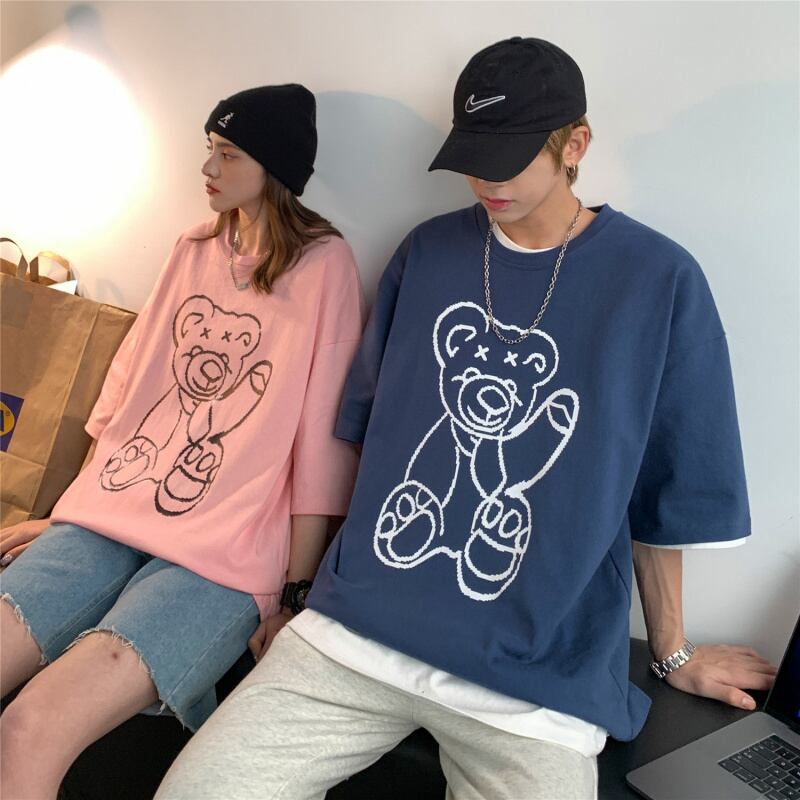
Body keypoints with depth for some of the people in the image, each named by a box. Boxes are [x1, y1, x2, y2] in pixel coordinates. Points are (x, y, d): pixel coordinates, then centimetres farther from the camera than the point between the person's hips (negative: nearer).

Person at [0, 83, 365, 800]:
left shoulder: (323, 266, -5)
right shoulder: (194, 251, 14)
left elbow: (324, 443, -8)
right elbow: (126, 388, 18)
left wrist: (294, 594, -8)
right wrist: (75, 508, 17)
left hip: (221, 562, -6)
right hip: (108, 522, 6)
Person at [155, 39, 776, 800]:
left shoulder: (660, 280, -2)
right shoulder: (427, 251, 6)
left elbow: (663, 496, 4)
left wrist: (671, 653, 13)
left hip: (539, 677, -1)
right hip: (356, 628, 2)